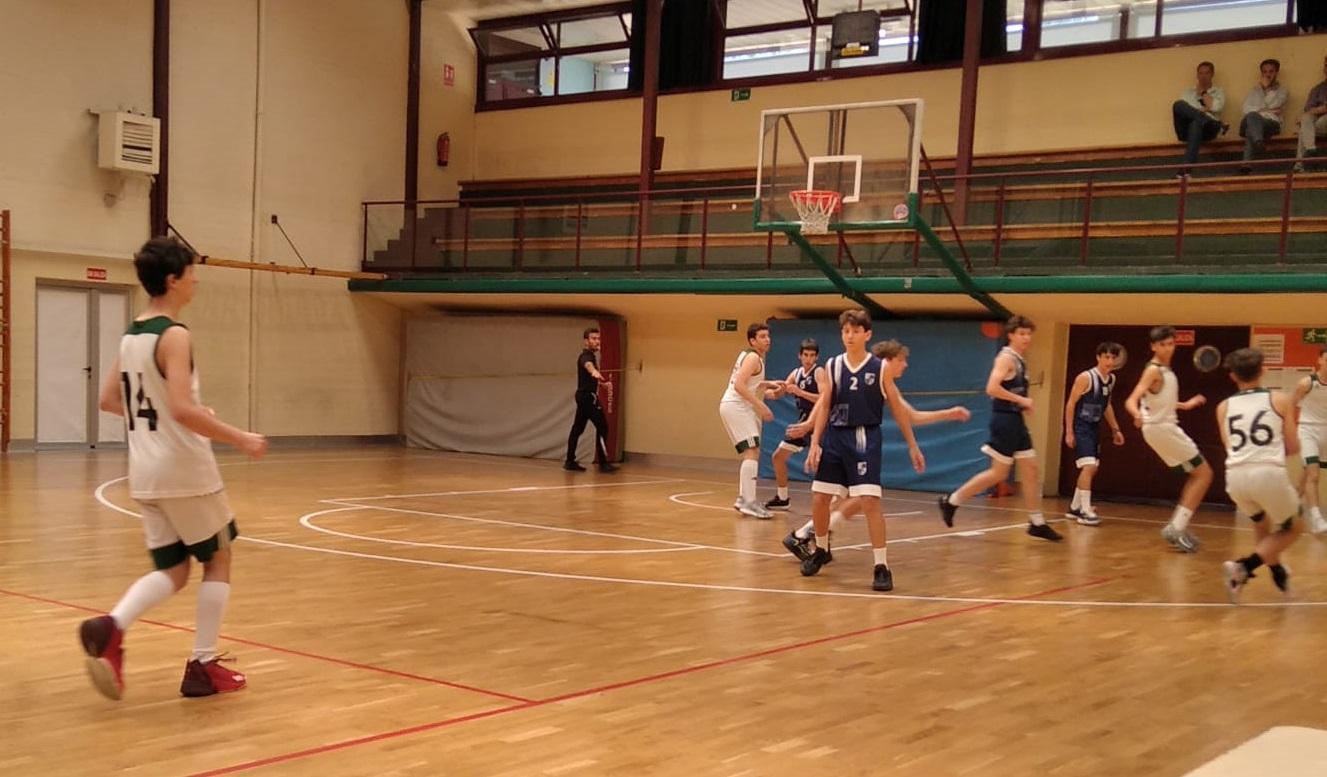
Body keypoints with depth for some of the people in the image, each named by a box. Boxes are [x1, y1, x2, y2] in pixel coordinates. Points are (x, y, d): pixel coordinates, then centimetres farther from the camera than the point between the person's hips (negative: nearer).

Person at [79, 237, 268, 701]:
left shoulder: (131, 335, 12)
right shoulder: (174, 335, -15)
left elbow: (109, 401, 18)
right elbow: (182, 409, -25)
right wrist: (240, 439, -17)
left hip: (145, 473, 8)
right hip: (184, 470, -8)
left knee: (173, 571, 13)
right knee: (218, 559, 9)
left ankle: (110, 628, -12)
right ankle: (203, 666, 10)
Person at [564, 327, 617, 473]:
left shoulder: (591, 355, 17)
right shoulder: (586, 356, -14)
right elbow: (588, 365, -42)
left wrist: (602, 381, 17)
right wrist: (594, 371, -63)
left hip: (585, 396, 10)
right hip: (588, 396, -10)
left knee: (577, 428, 8)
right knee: (602, 426, -12)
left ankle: (570, 461, 9)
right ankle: (603, 462, -13)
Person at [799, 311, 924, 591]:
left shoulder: (880, 368, -2)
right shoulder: (832, 366, 4)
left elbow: (897, 407, 3)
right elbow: (824, 406, 6)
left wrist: (912, 446, 3)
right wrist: (815, 443, -2)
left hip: (865, 439, -3)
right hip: (835, 437, 3)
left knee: (870, 501, -13)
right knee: (819, 499, 6)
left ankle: (881, 566, -6)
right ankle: (821, 550, 32)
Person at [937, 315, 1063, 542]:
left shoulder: (1020, 361, 16)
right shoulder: (1006, 358, -12)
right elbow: (992, 388, -24)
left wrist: (1024, 403, 10)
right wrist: (1021, 400, -19)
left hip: (1015, 420, 9)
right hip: (1005, 419, -9)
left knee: (1030, 469, 8)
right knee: (999, 473, -6)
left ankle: (1037, 523, 13)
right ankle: (952, 501, 4)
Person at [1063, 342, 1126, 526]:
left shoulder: (1111, 379, 7)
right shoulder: (1085, 377, -17)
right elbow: (1070, 404, -15)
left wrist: (1115, 429, 20)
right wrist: (1069, 432, -18)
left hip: (1094, 427, 9)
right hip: (1080, 427, -9)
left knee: (1092, 469, 13)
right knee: (1088, 466, -18)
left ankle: (1075, 507, 26)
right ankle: (1085, 511, -15)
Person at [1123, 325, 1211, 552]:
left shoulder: (1166, 370, 12)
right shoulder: (1153, 370, -16)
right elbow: (1131, 401, -26)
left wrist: (1185, 405, 35)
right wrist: (1137, 414, -48)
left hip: (1166, 427, 9)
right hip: (1161, 428, -9)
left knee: (1196, 475, 16)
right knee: (1204, 474, -7)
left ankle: (1177, 527, 14)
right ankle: (1176, 528, -10)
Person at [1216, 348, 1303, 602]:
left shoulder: (1224, 407, 14)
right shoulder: (1280, 400, 9)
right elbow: (1293, 448, 11)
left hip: (1236, 475, 3)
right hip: (1269, 474, -3)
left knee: (1262, 522, 34)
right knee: (1291, 529, 20)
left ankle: (1278, 572, 43)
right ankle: (1243, 567, 0)